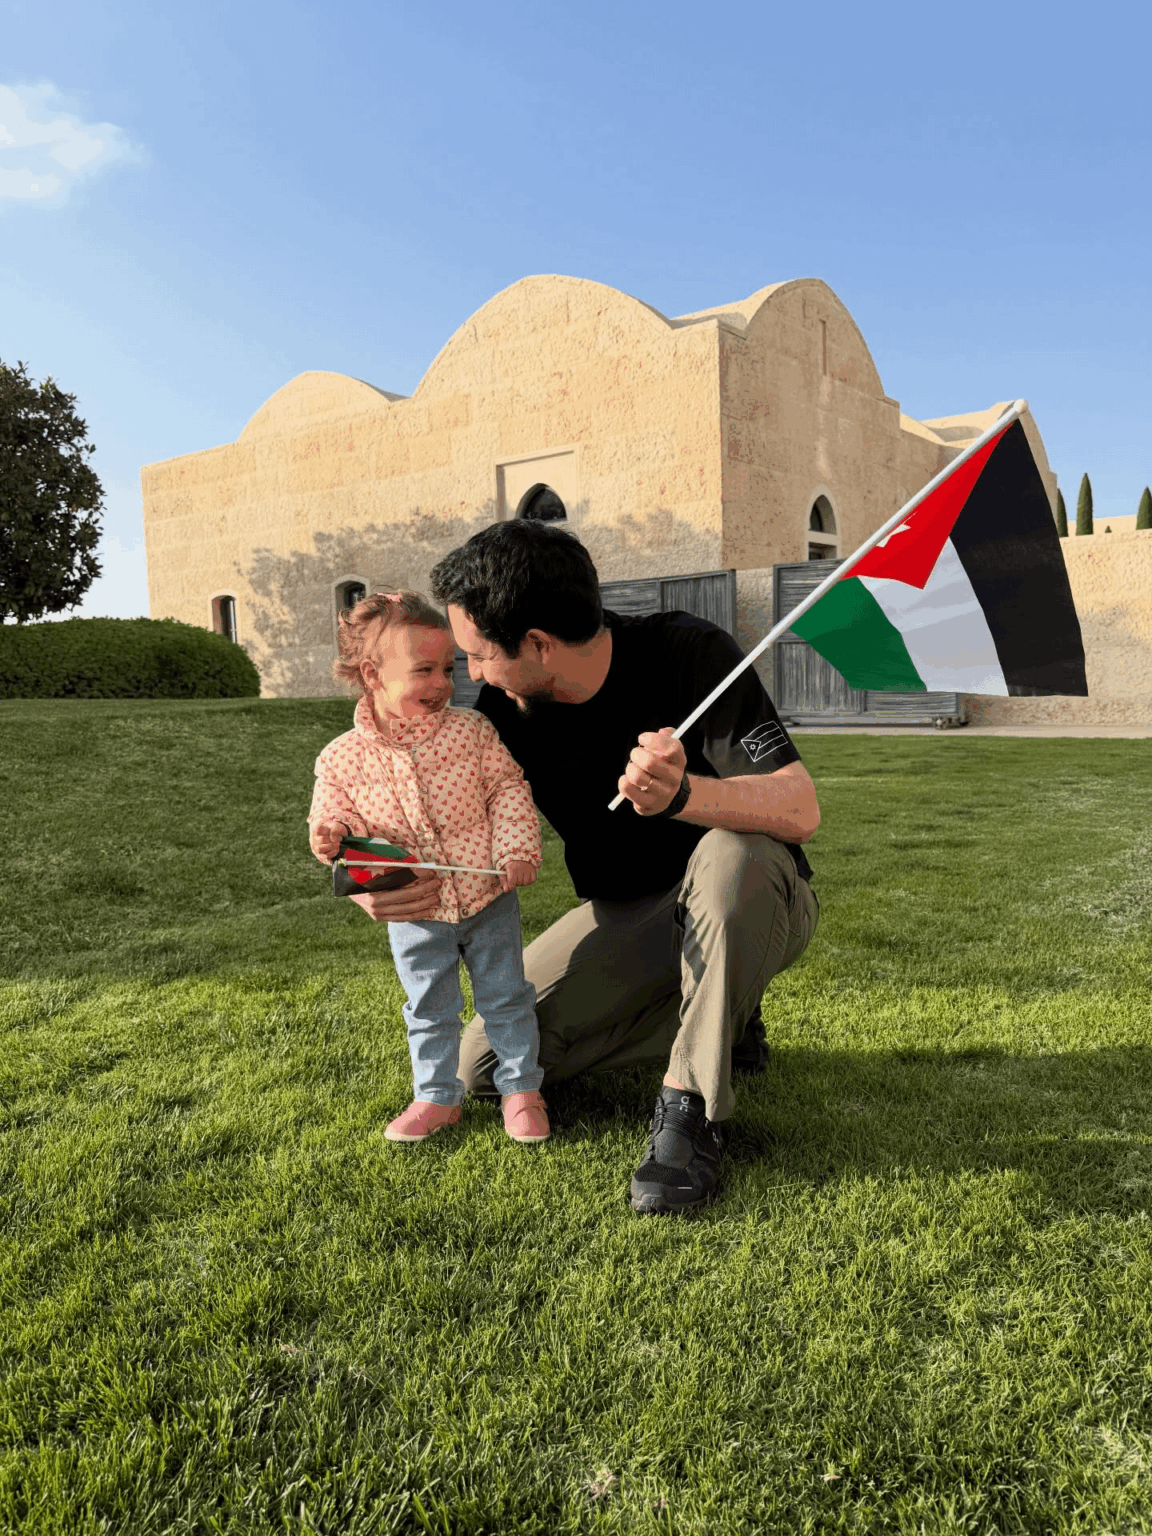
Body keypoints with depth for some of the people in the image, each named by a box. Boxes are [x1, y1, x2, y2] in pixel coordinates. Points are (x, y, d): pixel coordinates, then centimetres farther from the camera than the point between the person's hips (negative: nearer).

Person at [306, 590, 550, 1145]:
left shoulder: (471, 731, -8)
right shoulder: (343, 758, -9)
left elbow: (508, 789, -4)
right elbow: (337, 819, 0)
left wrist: (518, 851, -15)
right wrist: (330, 835, -23)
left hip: (488, 896, 0)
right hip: (415, 913, 0)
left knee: (506, 996, 12)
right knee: (428, 1007, 16)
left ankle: (521, 1088, 30)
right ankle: (437, 1096, 34)